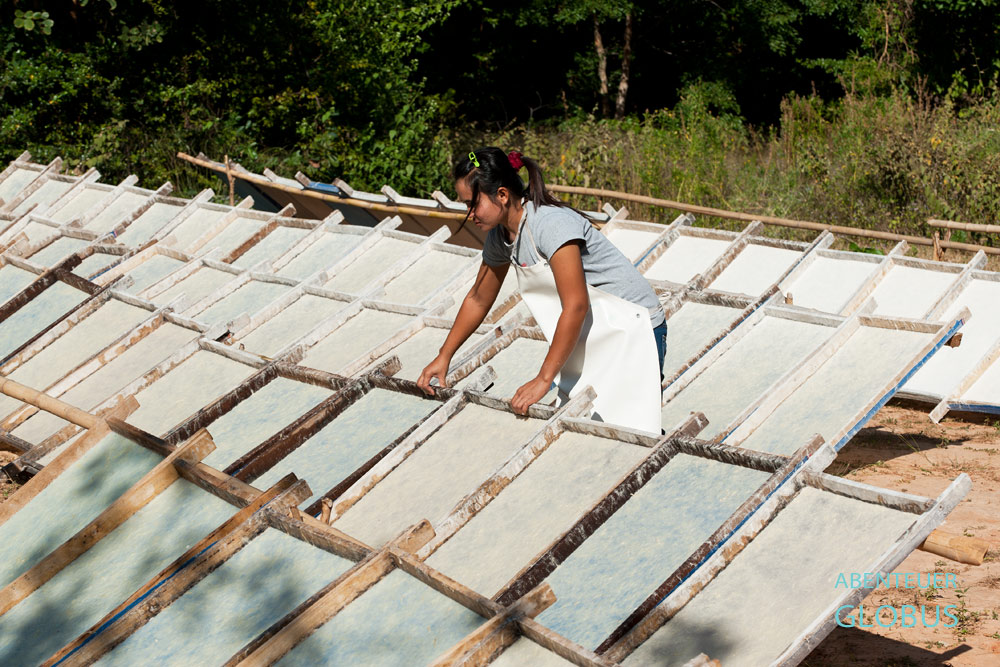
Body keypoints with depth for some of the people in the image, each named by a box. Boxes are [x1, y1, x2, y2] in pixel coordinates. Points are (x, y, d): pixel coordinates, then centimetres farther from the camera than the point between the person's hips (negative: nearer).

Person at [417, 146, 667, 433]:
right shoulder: (500, 236, 2)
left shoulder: (551, 223, -25)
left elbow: (575, 306, -27)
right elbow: (478, 299, 18)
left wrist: (543, 378, -25)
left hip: (633, 331, -8)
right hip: (587, 338, 8)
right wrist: (444, 356, 15)